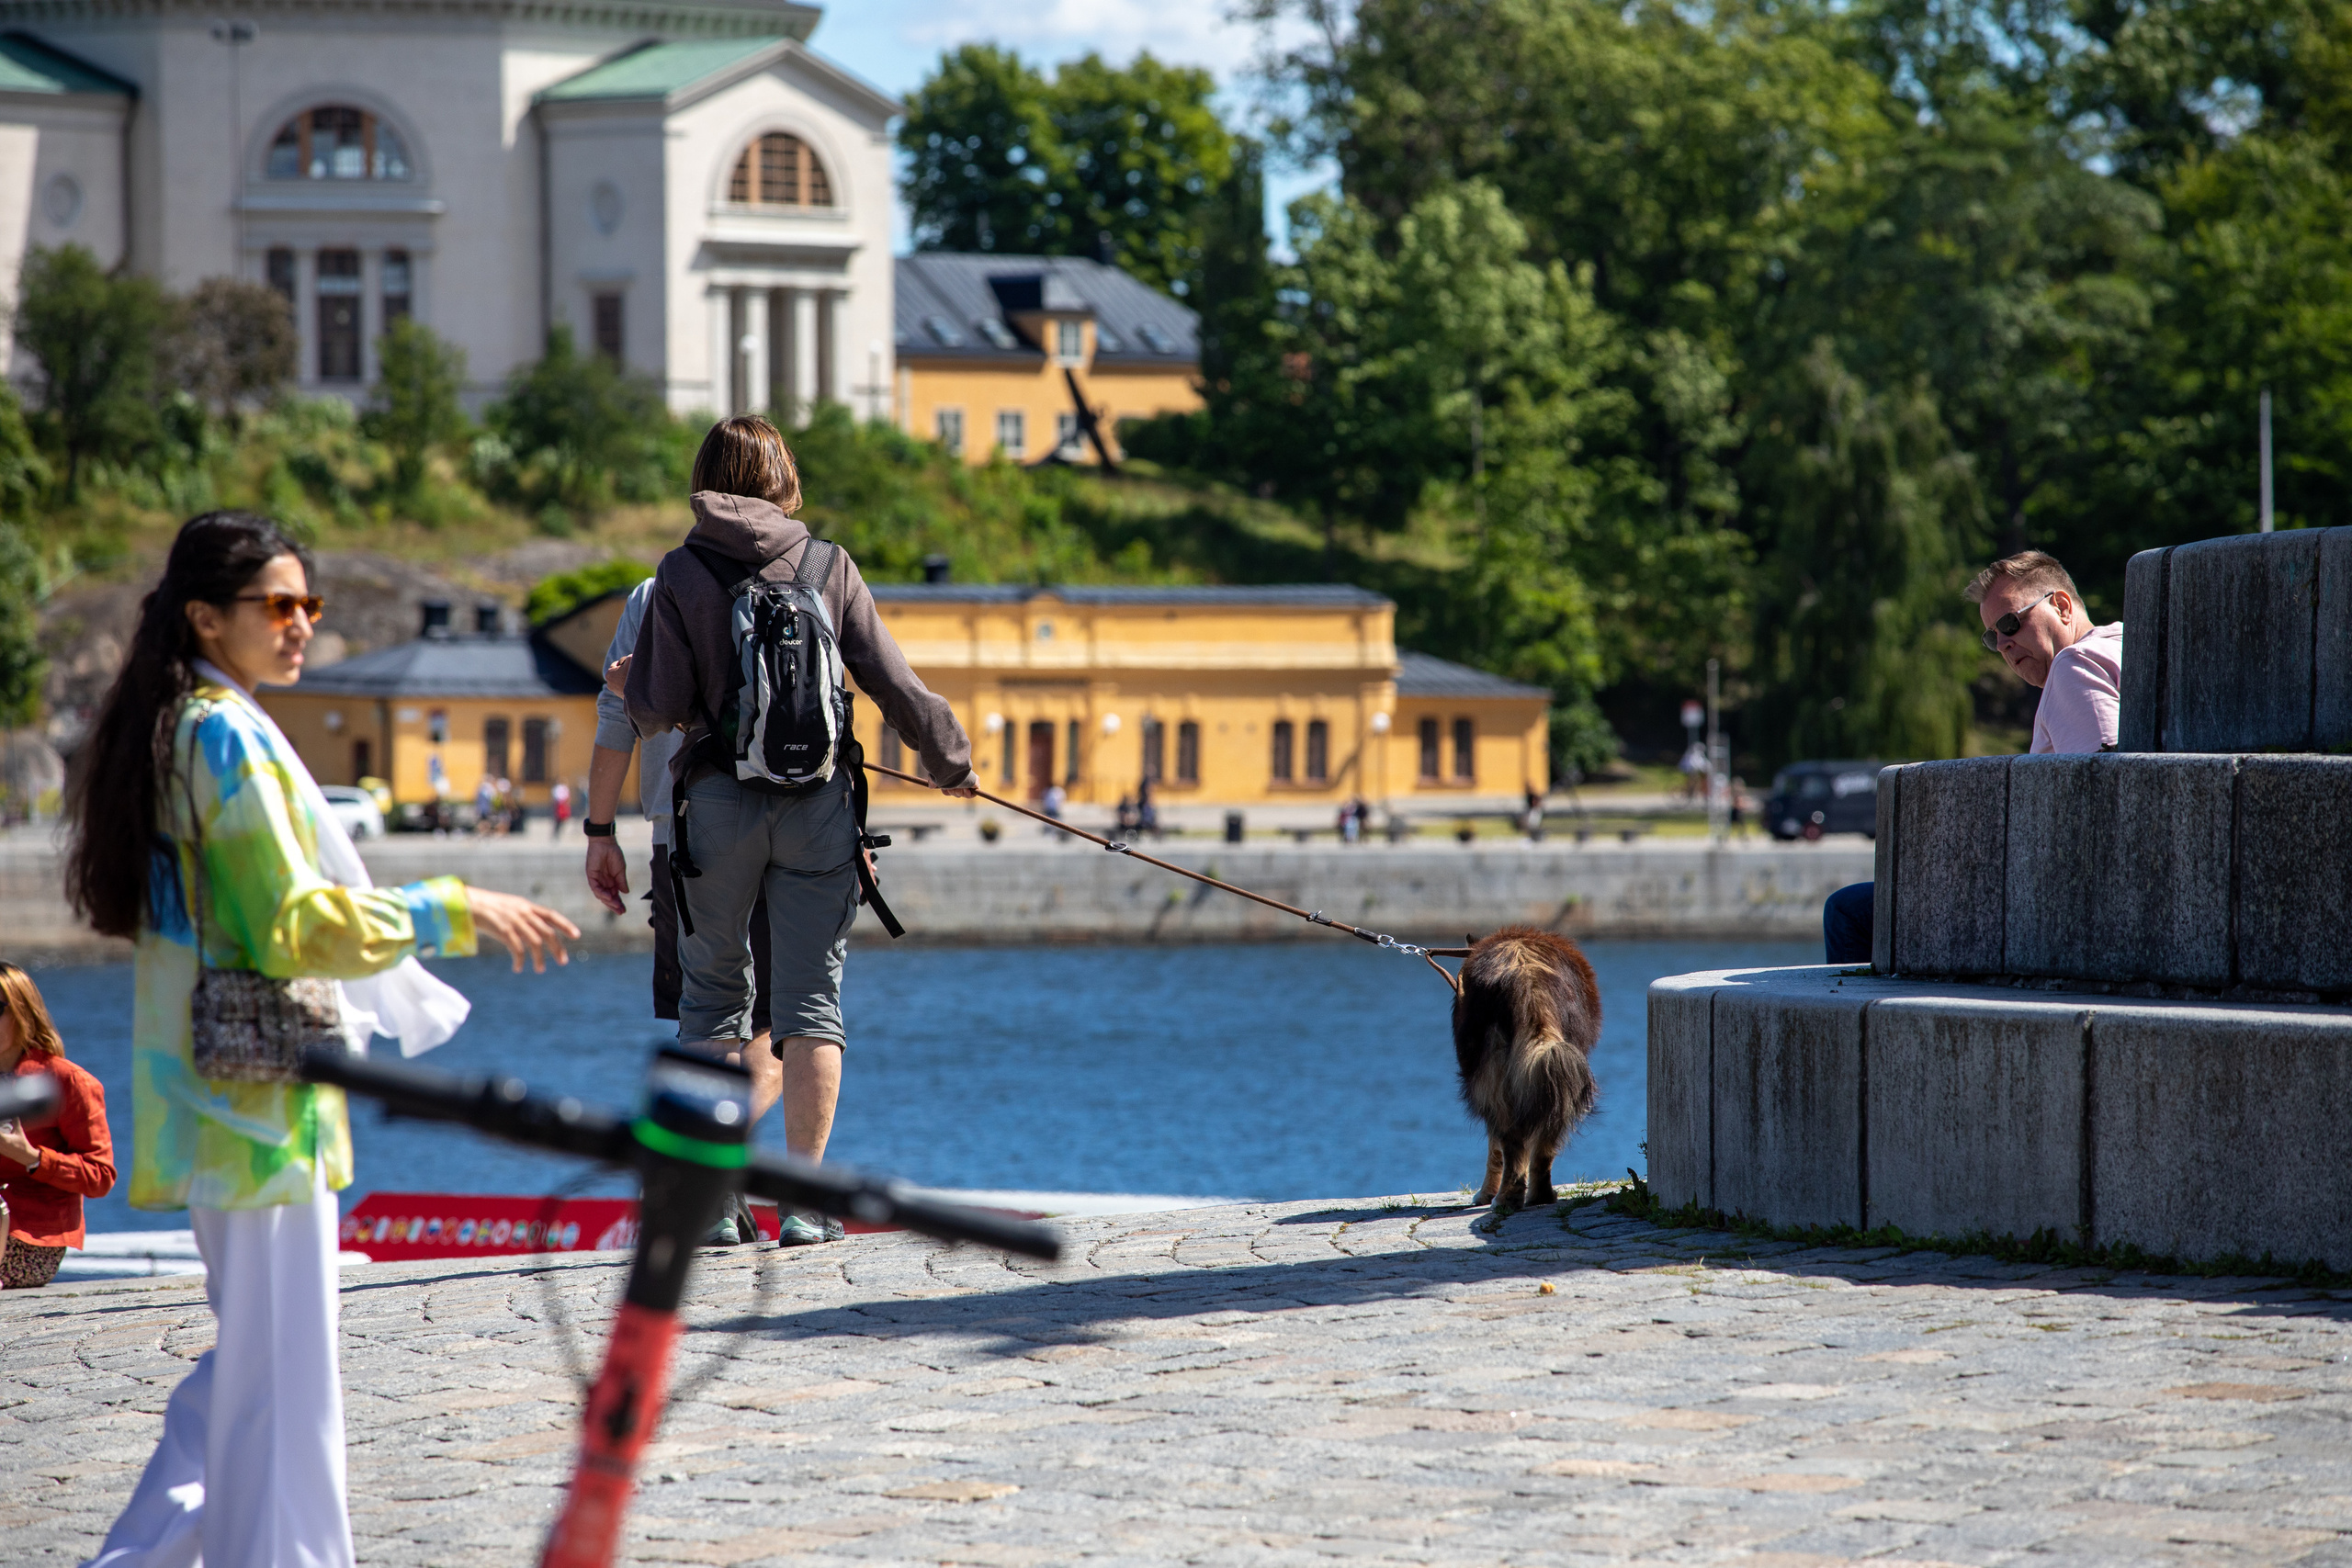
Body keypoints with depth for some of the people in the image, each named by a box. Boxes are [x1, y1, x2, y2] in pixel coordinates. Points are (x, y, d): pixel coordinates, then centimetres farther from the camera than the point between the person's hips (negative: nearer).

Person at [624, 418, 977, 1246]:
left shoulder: (681, 575, -2)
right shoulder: (829, 565, 2)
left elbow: (658, 710, -6)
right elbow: (893, 683, 2)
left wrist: (628, 686, 17)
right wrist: (951, 758, 17)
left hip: (719, 799, -1)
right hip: (818, 801, 1)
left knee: (712, 992, 9)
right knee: (811, 998, 4)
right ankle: (805, 1200, -1)